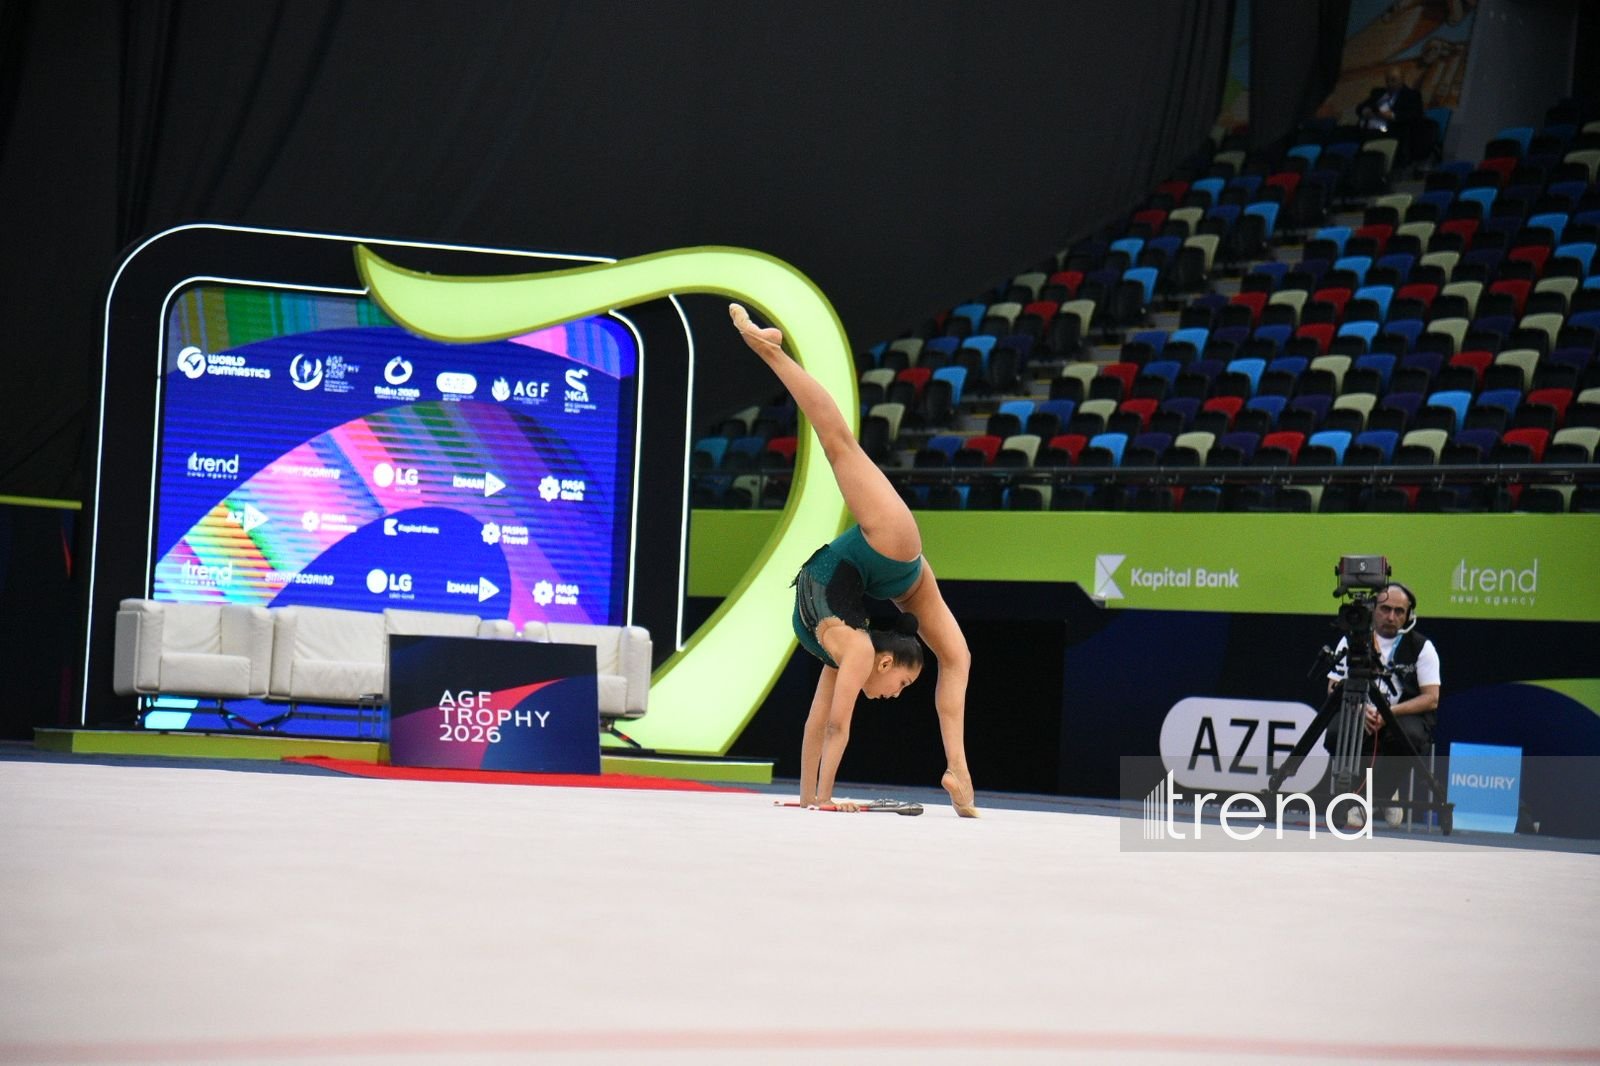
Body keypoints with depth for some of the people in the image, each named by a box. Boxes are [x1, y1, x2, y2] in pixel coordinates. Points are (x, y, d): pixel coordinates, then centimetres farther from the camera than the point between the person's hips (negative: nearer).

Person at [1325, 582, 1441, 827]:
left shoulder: (1421, 647, 0)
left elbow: (1432, 698, -7)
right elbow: (1334, 687, 2)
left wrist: (1389, 712, -22)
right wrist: (1362, 710, -19)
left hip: (1405, 715, -2)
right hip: (1359, 712, 2)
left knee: (1410, 735, -36)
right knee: (1337, 731, -30)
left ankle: (1369, 799, -23)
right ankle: (1386, 794, -9)